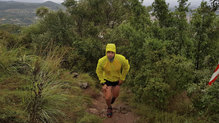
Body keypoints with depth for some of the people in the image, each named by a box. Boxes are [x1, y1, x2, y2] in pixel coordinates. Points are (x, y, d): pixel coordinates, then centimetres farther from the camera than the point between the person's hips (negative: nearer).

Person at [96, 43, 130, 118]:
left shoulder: (121, 59, -32)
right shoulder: (101, 61, -32)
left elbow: (126, 67, -9)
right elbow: (99, 72, -10)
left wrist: (122, 78, -3)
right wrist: (103, 83, -12)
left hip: (117, 79, 1)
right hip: (107, 79, -1)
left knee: (115, 95, 19)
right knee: (107, 98, -4)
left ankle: (113, 96, 60)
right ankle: (109, 108, 31)